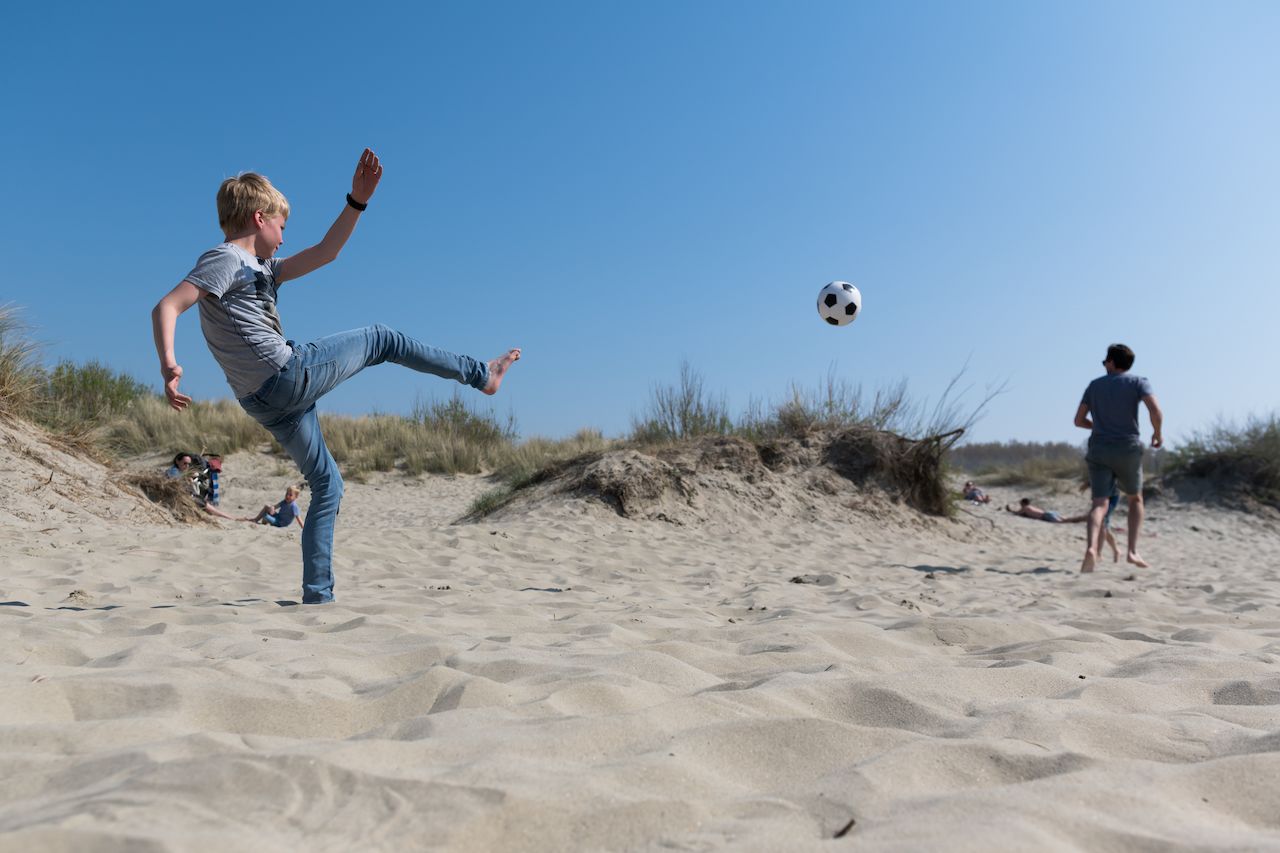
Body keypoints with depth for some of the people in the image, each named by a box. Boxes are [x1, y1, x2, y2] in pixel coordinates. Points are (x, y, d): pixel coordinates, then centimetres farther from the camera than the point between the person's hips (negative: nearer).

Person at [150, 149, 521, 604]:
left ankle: (317, 596, 16)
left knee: (326, 486, 16)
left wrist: (357, 201, 15)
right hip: (289, 374, -10)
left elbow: (324, 254, 21)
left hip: (268, 403, 10)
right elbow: (166, 307, -17)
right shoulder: (225, 259, -6)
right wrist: (168, 365, -32)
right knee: (382, 339, 9)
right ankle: (480, 374, 20)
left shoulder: (261, 268, 21)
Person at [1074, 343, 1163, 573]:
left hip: (1099, 450, 1)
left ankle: (1091, 548, -32)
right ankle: (1132, 551, 9)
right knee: (1135, 499, 20)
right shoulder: (1138, 382, 3)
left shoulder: (1094, 385, 11)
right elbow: (1156, 411, -14)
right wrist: (1157, 433, 4)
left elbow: (1079, 420, 13)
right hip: (1128, 448, -1)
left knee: (1100, 503, -6)